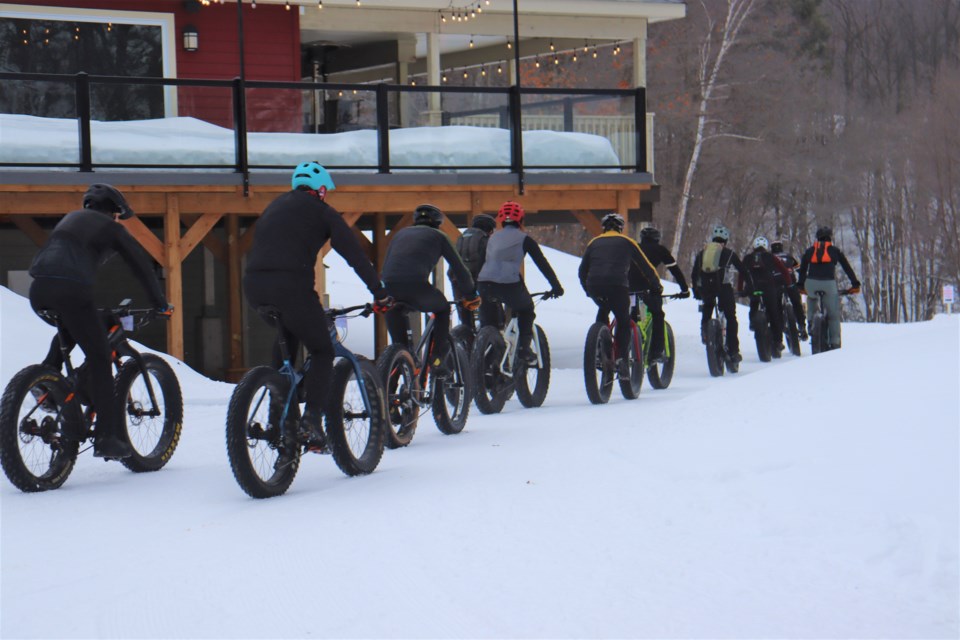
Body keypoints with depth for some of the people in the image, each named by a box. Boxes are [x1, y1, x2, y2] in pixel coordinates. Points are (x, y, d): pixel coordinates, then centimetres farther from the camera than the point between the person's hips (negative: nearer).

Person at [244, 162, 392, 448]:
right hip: (290, 284, -6)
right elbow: (354, 254, 8)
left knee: (283, 350, 26)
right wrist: (380, 292, 11)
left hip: (253, 283, 6)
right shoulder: (322, 211, 12)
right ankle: (312, 418, -11)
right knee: (322, 351, 8)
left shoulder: (275, 207, 29)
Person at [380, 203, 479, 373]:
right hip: (417, 285, -3)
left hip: (390, 286, 3)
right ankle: (437, 358, 16)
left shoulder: (400, 233, 32)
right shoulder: (438, 236, 23)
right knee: (443, 309, 26)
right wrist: (470, 296, 33)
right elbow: (459, 269, 21)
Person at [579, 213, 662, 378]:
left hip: (594, 285, 3)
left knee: (603, 310, 31)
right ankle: (622, 359, -6)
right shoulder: (626, 242, 18)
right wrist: (657, 286, 32)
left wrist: (589, 290, 37)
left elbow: (582, 272, 23)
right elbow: (646, 267, 20)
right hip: (617, 285, -3)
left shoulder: (594, 243, 24)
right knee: (623, 321, 10)